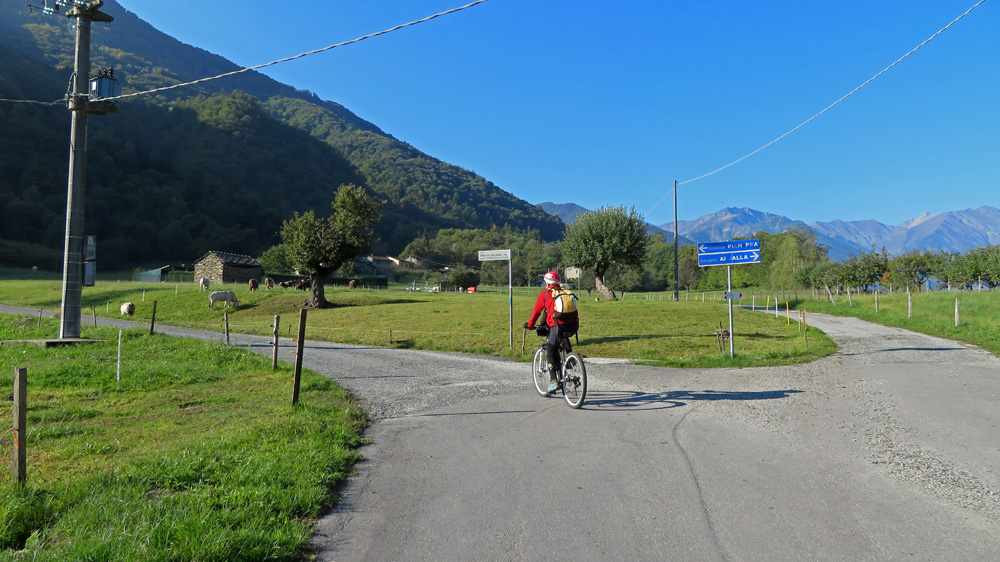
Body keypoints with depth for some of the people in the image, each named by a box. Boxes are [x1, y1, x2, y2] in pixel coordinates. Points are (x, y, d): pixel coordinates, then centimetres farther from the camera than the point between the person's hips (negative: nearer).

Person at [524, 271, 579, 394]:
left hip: (559, 326, -6)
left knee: (552, 353, 10)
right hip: (574, 326, 6)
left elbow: (536, 311, 10)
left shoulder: (545, 294, 9)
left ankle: (553, 381, 2)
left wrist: (530, 324, 23)